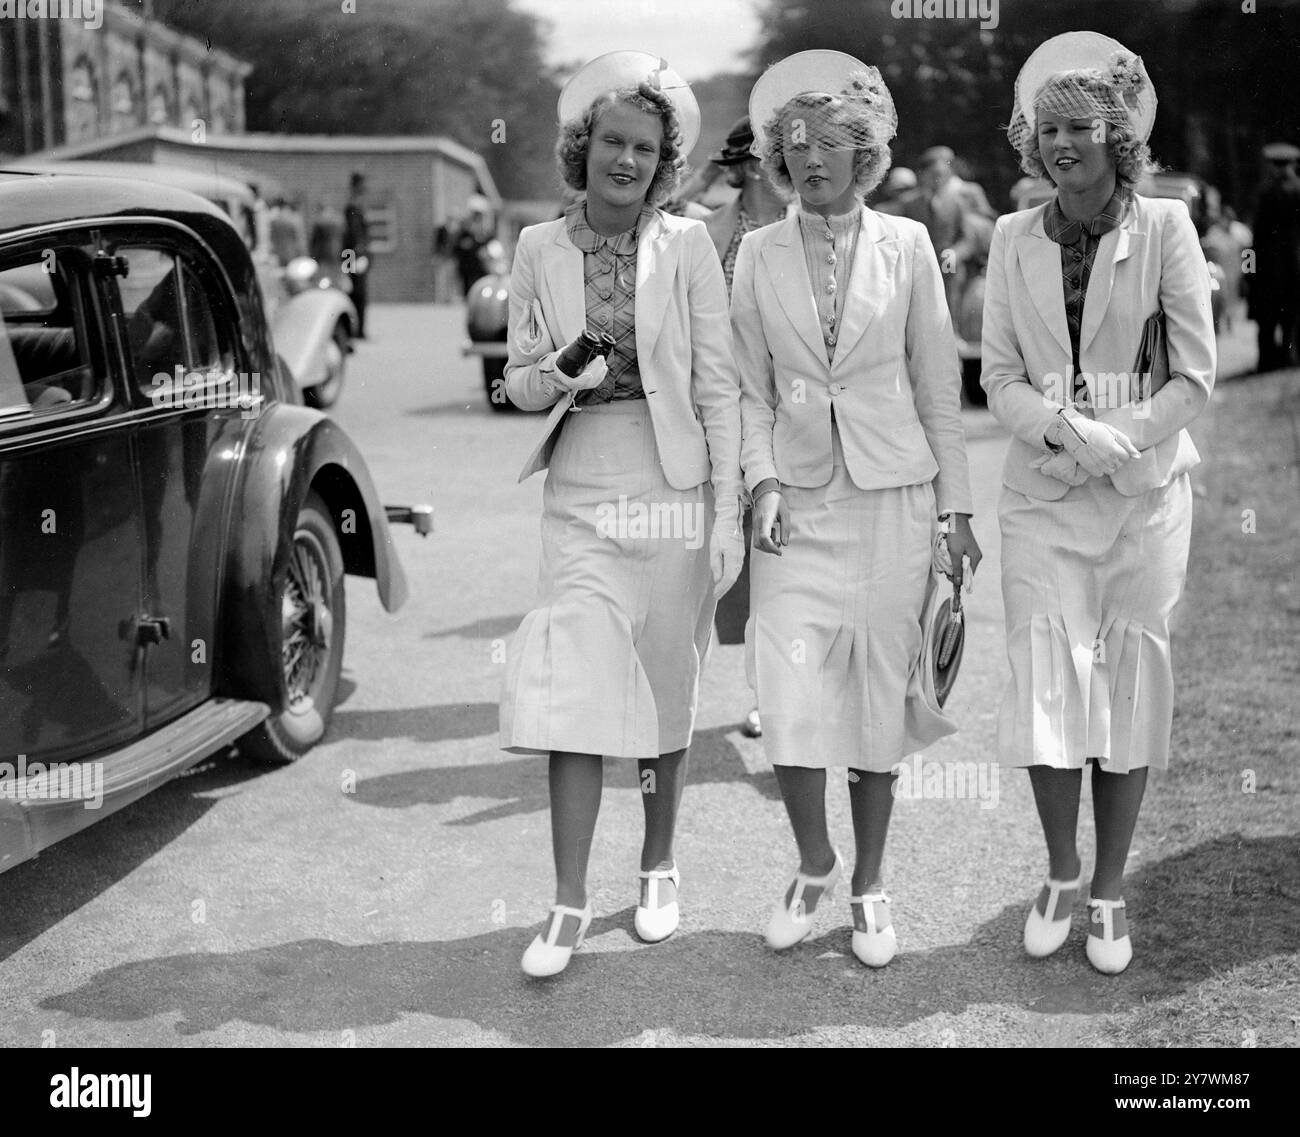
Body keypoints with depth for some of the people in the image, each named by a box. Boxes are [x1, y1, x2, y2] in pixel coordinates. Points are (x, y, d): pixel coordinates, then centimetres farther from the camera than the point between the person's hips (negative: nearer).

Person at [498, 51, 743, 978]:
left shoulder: (687, 244, -1)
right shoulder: (540, 249, 4)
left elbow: (719, 386, -2)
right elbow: (519, 379, 9)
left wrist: (728, 514, -7)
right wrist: (557, 375, -15)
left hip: (674, 492, -1)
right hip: (580, 498, 1)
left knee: (667, 692, 9)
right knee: (575, 690, -6)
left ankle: (660, 868, 28)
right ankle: (570, 903, 2)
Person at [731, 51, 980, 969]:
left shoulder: (906, 245, 2)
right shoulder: (758, 254, 5)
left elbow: (939, 384, 4)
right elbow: (751, 388, 9)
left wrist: (956, 508, 3)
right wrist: (763, 481, -5)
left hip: (892, 496, -1)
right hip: (798, 500, 1)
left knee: (878, 696, 3)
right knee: (789, 700, -7)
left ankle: (870, 886, 20)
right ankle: (814, 869, 17)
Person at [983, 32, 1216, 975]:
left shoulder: (1165, 227, -3)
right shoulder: (1015, 238, 4)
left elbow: (1195, 375, -5)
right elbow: (999, 377, 2)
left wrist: (1115, 440, -17)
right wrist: (1065, 428, -16)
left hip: (1145, 489, -2)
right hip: (1043, 494, 2)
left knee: (1130, 678, 4)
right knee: (1046, 678, 0)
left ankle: (1111, 893, 16)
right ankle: (1061, 878, 19)